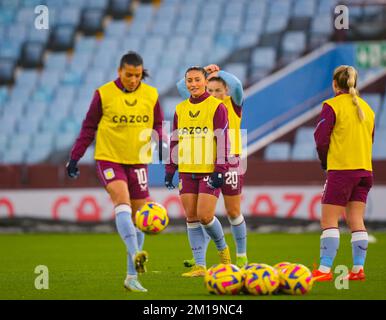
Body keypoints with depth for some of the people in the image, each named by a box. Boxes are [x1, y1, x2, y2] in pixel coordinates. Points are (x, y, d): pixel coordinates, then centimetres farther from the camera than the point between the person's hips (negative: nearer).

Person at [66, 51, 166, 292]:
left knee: (138, 217, 4)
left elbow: (158, 125, 12)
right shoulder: (103, 94, -5)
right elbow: (89, 127, 3)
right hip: (109, 159, -3)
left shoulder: (151, 95, 2)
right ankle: (136, 255, -42)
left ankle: (132, 276, 10)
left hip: (138, 161, 4)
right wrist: (75, 157, 2)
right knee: (122, 202, -26)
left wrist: (159, 138, -10)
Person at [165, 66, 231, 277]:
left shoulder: (217, 107, -4)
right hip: (187, 171, 5)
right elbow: (174, 141, 17)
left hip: (209, 171, -5)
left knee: (205, 216, -12)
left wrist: (220, 170, -13)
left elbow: (223, 140, -7)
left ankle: (222, 249, 16)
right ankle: (200, 266, 7)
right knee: (191, 219, 2)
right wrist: (170, 169, 12)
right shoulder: (180, 109, 12)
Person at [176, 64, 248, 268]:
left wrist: (218, 72, -6)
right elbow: (181, 86, 4)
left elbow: (236, 85, -19)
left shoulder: (233, 105, 0)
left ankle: (241, 255, 17)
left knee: (233, 213, 5)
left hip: (230, 163, -3)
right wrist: (204, 72, 0)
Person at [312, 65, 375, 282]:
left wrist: (324, 160, 5)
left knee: (329, 221, -4)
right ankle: (358, 268, 3)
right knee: (356, 220, 8)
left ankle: (325, 270, -11)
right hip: (365, 169, 6)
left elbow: (321, 138, -11)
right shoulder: (367, 108, 13)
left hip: (341, 169, -6)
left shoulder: (333, 105, -7)